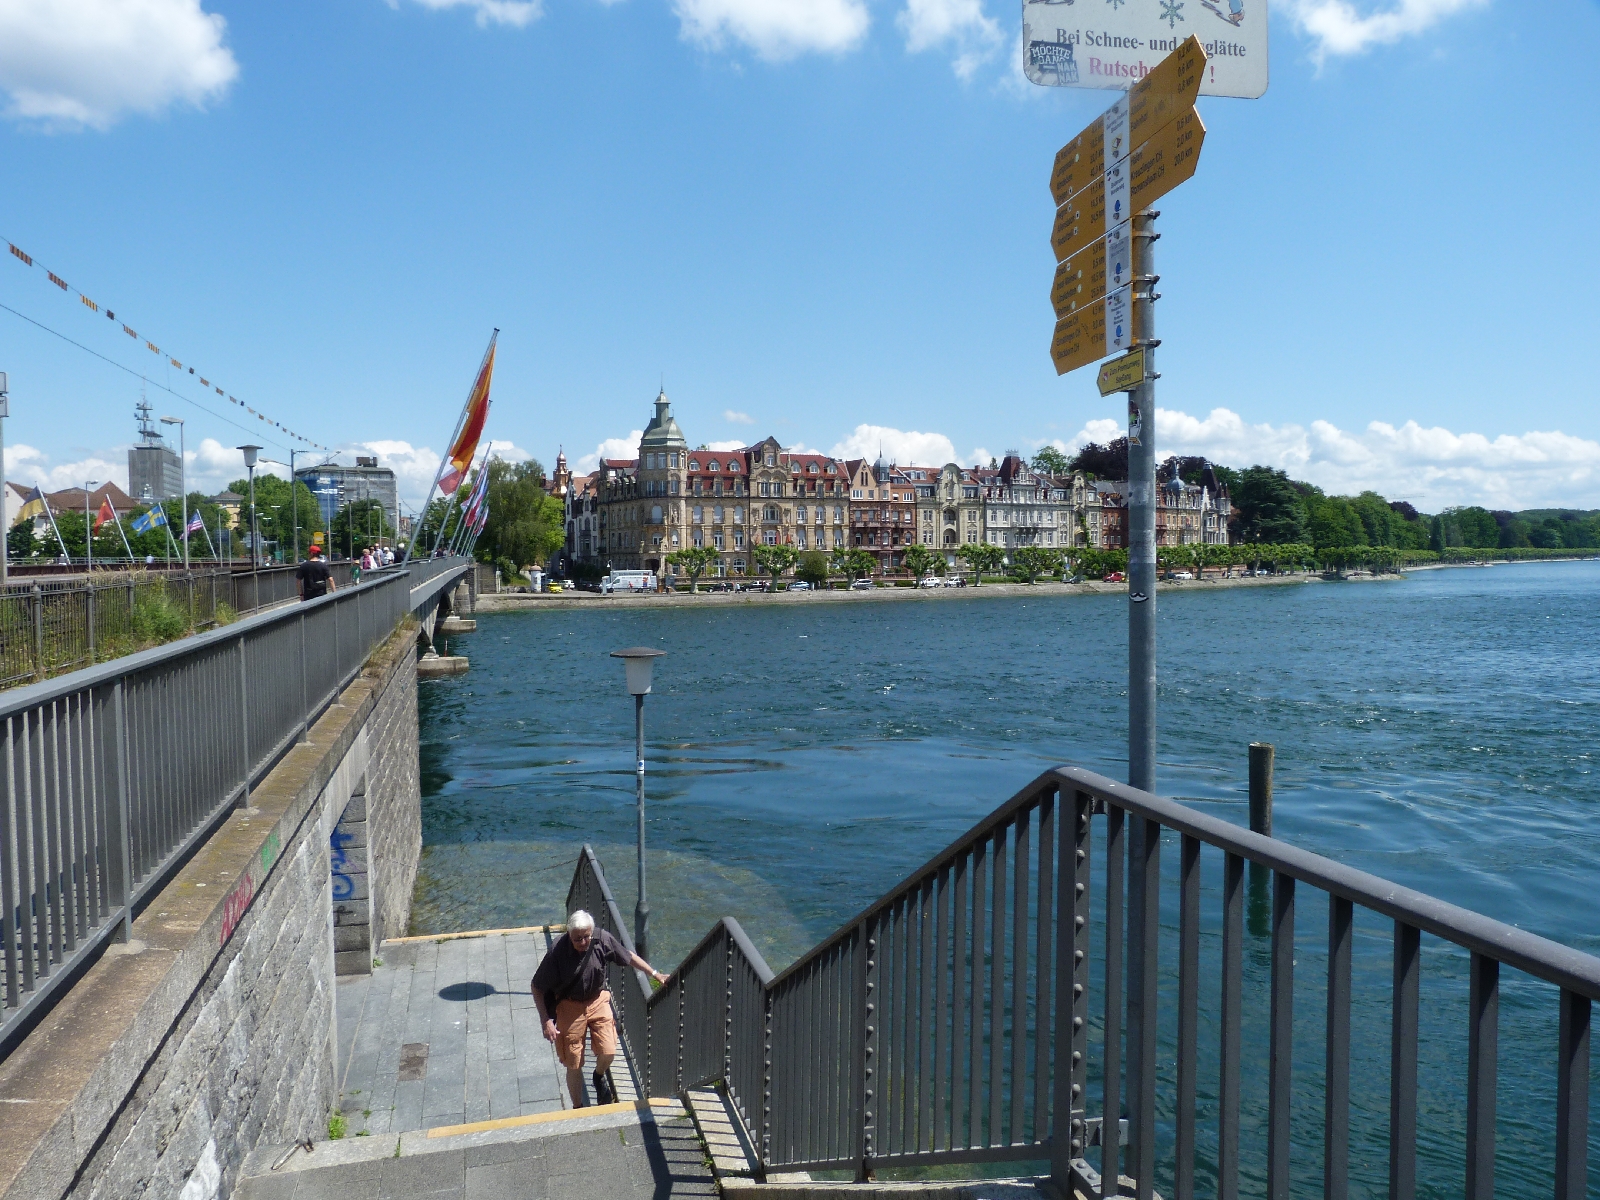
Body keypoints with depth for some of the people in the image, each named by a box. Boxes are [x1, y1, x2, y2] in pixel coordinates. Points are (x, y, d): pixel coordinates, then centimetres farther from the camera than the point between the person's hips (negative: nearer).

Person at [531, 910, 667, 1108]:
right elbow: (536, 987, -15)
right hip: (570, 1007, -2)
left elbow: (629, 956, 0)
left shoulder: (602, 939, -19)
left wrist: (655, 974, 5)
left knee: (608, 1052, -10)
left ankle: (600, 1076, 27)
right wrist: (546, 1021, -19)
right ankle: (578, 1108, 30)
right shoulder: (558, 951, -26)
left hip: (598, 1001, 2)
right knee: (574, 1065, 6)